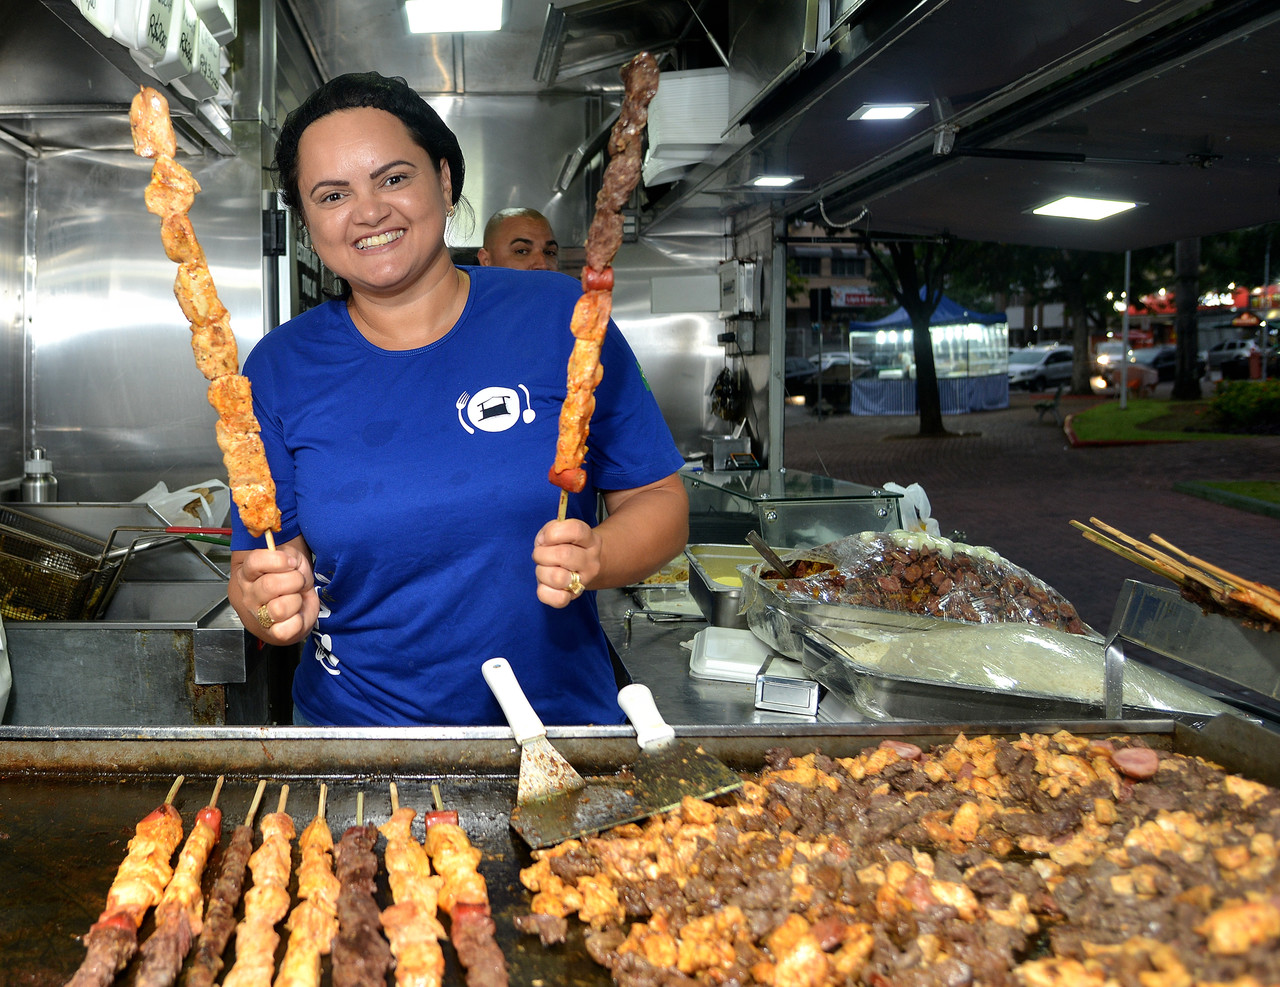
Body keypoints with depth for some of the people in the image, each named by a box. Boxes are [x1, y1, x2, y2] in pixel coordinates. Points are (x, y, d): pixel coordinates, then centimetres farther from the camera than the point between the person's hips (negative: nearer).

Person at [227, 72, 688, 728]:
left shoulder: (561, 318, -8)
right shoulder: (279, 369, -4)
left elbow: (660, 500, -4)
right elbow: (254, 572, -1)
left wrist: (593, 558, -24)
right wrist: (271, 605, -23)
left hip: (560, 715, -4)